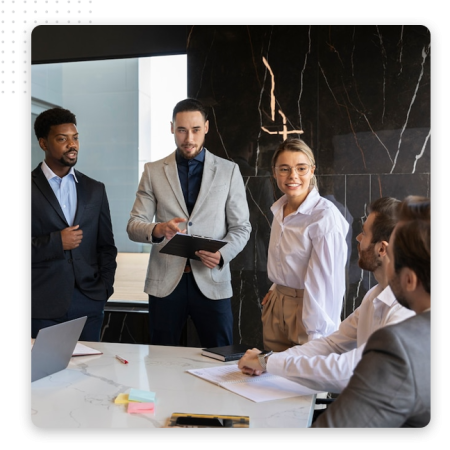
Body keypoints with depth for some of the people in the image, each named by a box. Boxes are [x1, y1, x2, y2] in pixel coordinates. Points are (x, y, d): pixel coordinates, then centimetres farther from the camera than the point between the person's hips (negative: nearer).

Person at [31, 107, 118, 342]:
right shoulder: (33, 187, -1)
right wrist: (57, 242, -14)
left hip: (89, 304, 3)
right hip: (42, 305, -3)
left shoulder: (95, 189, 11)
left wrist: (105, 289, 4)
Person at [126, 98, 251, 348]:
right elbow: (133, 226, 3)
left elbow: (241, 226, 6)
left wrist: (222, 254, -14)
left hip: (212, 281, 0)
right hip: (165, 282, 1)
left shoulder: (229, 171, 6)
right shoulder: (153, 171, 6)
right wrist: (158, 229, -20)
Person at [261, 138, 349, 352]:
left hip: (307, 309, -7)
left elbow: (326, 280, -20)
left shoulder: (325, 216, -19)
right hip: (276, 308, 7)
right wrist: (277, 289, 14)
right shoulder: (279, 210, 5)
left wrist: (315, 336, -20)